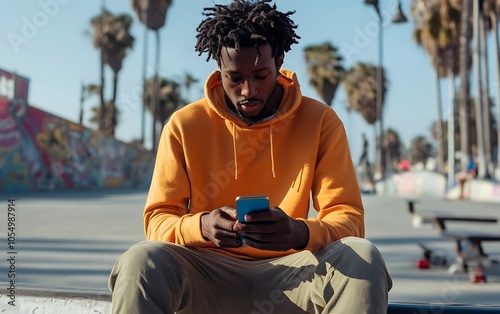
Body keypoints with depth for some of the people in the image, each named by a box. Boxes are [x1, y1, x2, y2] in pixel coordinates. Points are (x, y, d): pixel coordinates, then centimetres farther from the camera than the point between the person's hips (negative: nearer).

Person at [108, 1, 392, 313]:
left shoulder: (320, 122, -2)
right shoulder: (184, 125, -1)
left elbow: (349, 219, -5)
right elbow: (158, 220, -1)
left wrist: (300, 232, -29)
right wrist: (201, 226, -25)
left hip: (288, 273, 1)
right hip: (207, 273, 0)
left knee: (363, 257, -29)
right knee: (141, 261, -31)